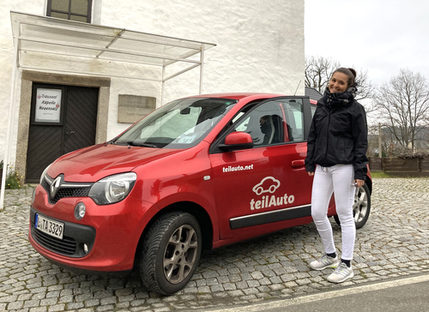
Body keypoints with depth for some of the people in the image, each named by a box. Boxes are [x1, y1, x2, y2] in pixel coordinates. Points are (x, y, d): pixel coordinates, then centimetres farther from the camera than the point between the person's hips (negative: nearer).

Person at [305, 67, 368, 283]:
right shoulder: (322, 105, 15)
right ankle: (330, 255, 27)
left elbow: (361, 142, -4)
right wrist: (310, 162, 15)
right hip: (322, 167, 6)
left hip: (343, 167, -6)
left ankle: (346, 265, 14)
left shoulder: (354, 109, -2)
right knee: (317, 213, 6)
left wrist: (360, 171, -10)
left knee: (344, 215, 1)